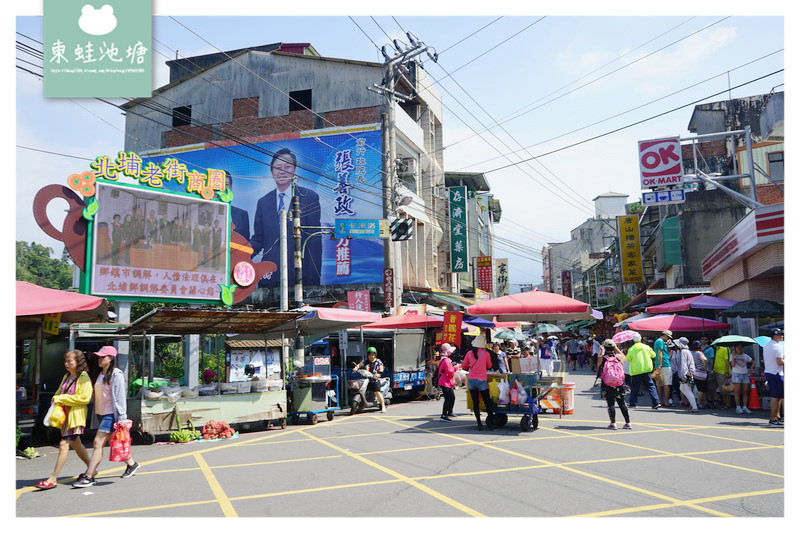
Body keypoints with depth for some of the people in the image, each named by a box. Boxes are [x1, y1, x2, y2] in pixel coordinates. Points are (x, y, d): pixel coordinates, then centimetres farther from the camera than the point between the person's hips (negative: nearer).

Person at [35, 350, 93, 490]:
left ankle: (53, 479, -7)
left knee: (63, 445, -11)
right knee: (75, 444, 17)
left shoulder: (84, 378, -11)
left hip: (76, 415, -9)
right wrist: (56, 400, 0)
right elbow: (59, 393, 24)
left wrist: (62, 398, -16)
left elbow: (85, 398, -18)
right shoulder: (66, 377, 15)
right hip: (65, 414, 9)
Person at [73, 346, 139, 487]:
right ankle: (131, 464, 29)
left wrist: (121, 417, -18)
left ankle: (88, 477, -10)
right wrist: (97, 413, 19)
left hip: (111, 414, -9)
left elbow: (120, 396, -15)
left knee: (98, 443, -12)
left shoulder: (116, 374, -11)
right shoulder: (101, 374, 16)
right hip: (101, 414, 9)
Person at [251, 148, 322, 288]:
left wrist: (314, 279, -8)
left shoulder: (309, 197, 1)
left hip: (299, 275, -3)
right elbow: (258, 239, 14)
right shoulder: (263, 202, 13)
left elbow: (315, 240, -3)